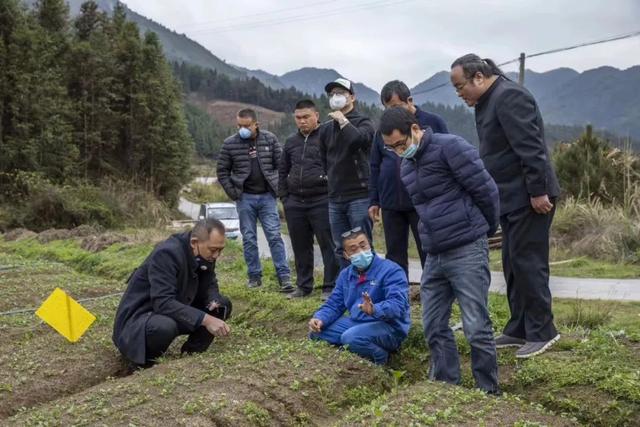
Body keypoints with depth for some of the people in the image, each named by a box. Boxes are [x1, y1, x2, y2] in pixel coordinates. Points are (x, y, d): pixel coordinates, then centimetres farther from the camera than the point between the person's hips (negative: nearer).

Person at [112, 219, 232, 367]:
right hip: (137, 319, -8)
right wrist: (205, 319, -39)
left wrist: (214, 301, -17)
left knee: (223, 305, -2)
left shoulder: (204, 254, -5)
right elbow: (163, 303, -35)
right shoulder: (166, 253, -28)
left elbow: (209, 285, 8)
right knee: (165, 326, -40)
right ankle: (146, 364, -9)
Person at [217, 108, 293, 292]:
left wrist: (278, 188, -3)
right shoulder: (230, 143, -1)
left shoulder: (270, 139, 0)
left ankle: (284, 276, -2)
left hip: (267, 196, 0)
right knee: (249, 239, 5)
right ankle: (254, 276, 14)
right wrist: (233, 193, -3)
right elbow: (222, 171, 4)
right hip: (245, 198, 1)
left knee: (274, 236, -3)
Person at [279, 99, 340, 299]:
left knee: (328, 245, -3)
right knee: (300, 247, 12)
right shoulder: (291, 142, 16)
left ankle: (330, 287, 5)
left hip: (322, 202, -6)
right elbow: (283, 171, 23)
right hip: (295, 204, 6)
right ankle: (303, 286, 23)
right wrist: (284, 197, 15)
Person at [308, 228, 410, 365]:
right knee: (316, 332, 0)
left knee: (351, 338, -34)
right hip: (356, 322, 8)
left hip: (388, 326, -7)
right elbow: (334, 305, 11)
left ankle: (379, 357, -5)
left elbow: (398, 305, -27)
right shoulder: (345, 274, 10)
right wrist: (319, 319, -11)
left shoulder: (391, 270, -14)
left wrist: (374, 310, -47)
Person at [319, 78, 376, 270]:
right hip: (335, 198, 6)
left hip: (359, 196, -5)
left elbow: (358, 139, -24)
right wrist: (332, 180, 10)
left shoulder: (363, 122, -2)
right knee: (341, 250, 9)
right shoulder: (326, 128, 13)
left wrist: (343, 121, -12)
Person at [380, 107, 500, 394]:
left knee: (476, 327, -5)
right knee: (434, 326, 10)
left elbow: (486, 190, -9)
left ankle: (489, 392, 9)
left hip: (467, 252, -8)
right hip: (434, 255, 8)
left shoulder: (450, 147, -11)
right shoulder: (407, 165, 14)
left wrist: (487, 229, 4)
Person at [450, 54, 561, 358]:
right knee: (513, 265, 13)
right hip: (511, 198, 10)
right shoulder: (489, 102, 15)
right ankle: (519, 329, 21)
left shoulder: (509, 96, -16)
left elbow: (530, 148, -22)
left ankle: (541, 332, 5)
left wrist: (538, 192, -23)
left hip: (528, 198, -10)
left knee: (528, 263, -5)